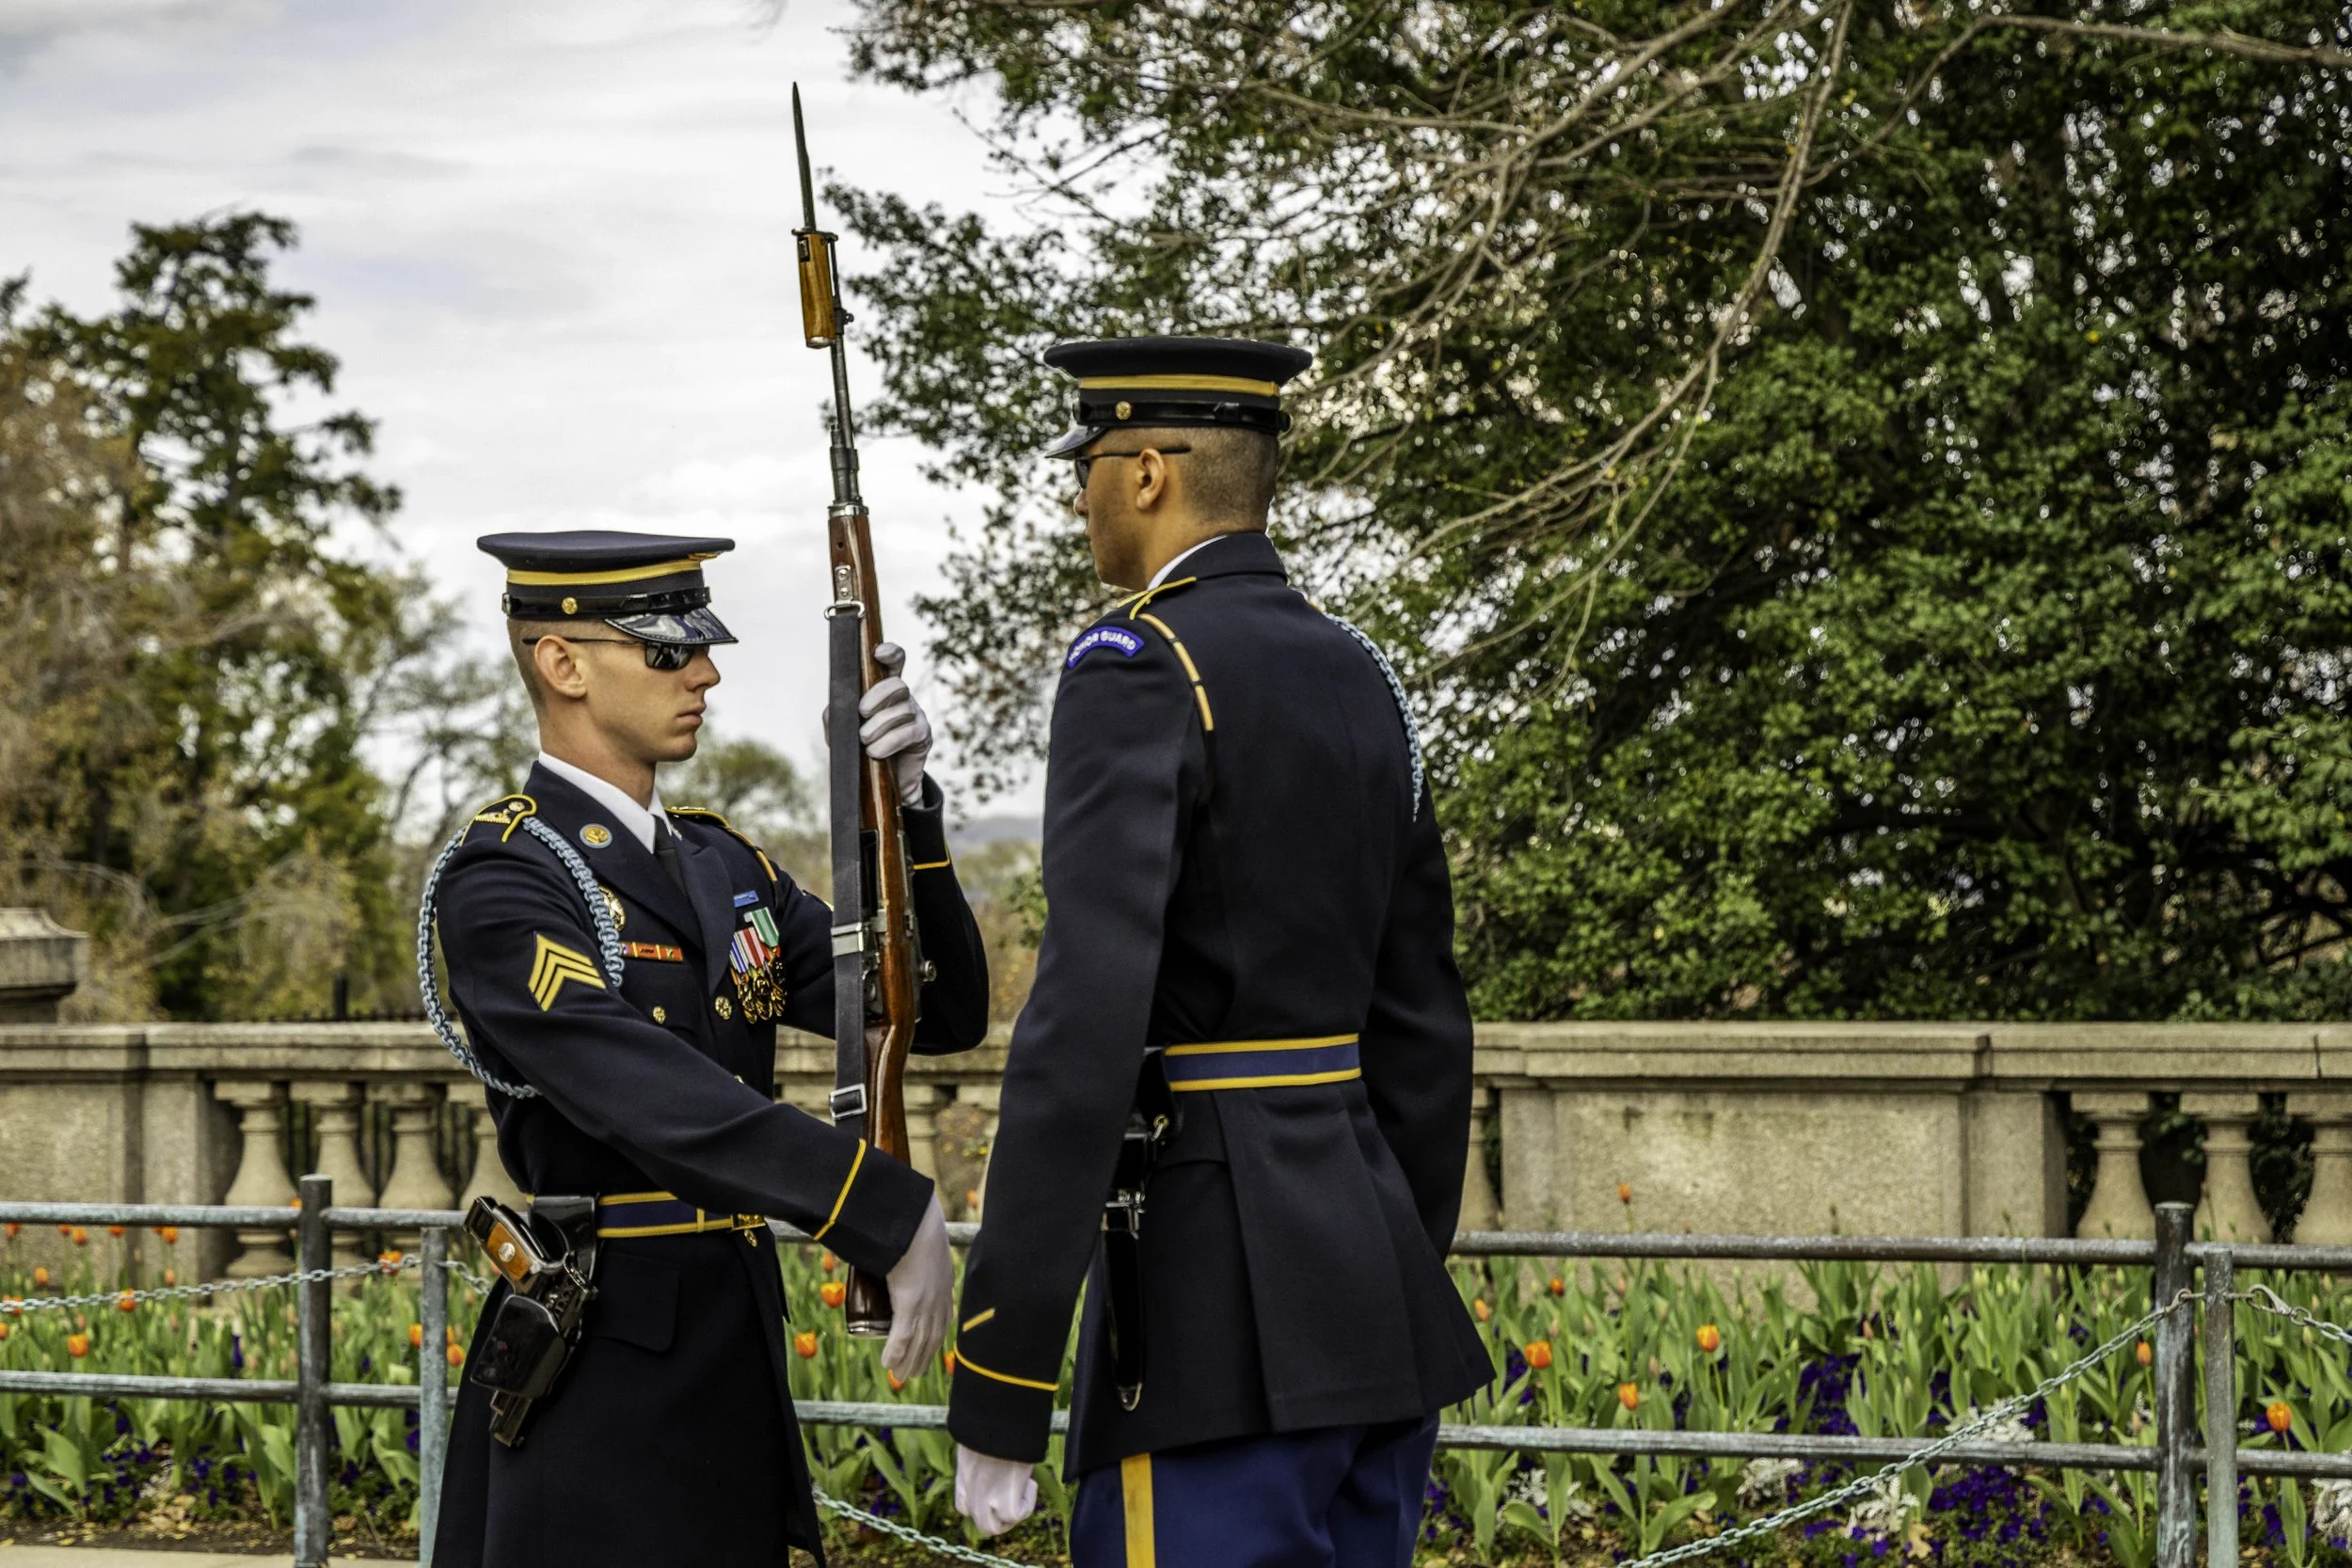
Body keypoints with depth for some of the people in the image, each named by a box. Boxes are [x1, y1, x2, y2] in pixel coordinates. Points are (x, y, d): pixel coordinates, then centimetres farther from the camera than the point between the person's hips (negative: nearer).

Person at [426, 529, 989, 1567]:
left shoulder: (723, 864, 12)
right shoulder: (499, 885, -12)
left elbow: (941, 1011, 7)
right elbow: (645, 1093, -27)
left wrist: (905, 807, -8)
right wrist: (890, 1217, -35)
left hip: (735, 1363, 7)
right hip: (599, 1370, -7)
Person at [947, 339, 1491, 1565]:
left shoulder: (1137, 667, -12)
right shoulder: (1357, 677, 14)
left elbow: (1085, 1023, -21)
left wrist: (996, 1387, -20)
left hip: (1223, 1304, -9)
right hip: (1373, 1283, 9)